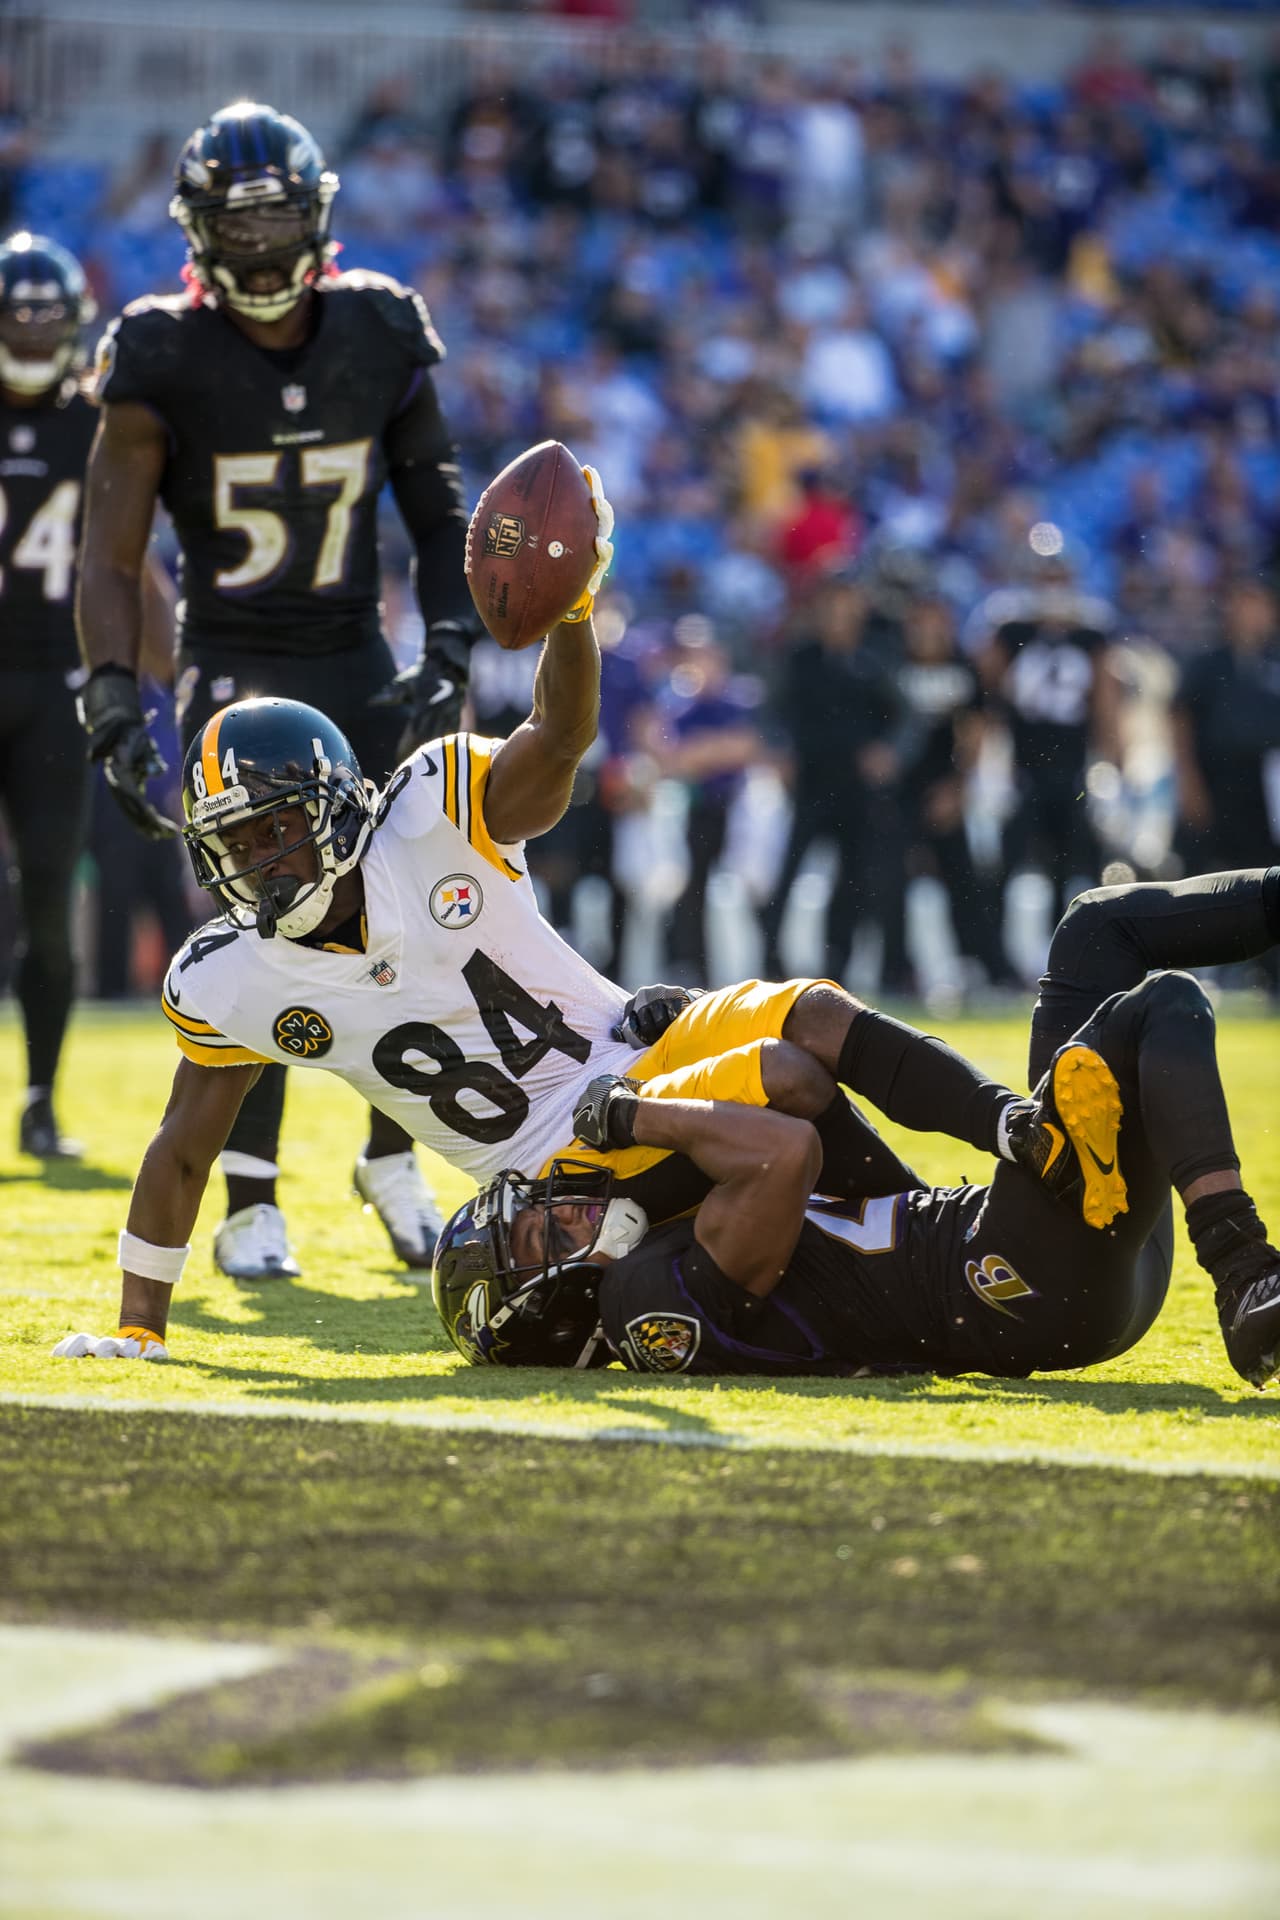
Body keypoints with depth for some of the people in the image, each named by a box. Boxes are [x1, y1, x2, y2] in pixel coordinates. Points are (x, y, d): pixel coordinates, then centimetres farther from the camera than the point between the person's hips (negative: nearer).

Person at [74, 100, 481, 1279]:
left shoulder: (379, 334, -1)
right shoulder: (164, 359, -11)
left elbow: (438, 512, 10)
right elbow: (112, 556, -9)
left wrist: (450, 651, -2)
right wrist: (115, 707, -18)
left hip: (357, 663, 3)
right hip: (235, 667, -3)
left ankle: (393, 1157, 18)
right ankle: (250, 1202, -5)